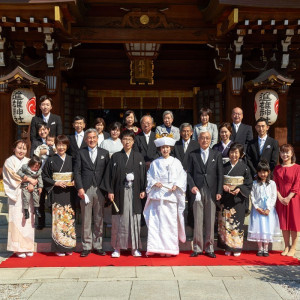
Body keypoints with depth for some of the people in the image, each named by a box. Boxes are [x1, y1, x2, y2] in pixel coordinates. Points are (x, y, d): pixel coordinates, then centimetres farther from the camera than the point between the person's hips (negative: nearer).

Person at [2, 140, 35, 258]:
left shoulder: (28, 161, 14)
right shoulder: (9, 162, 1)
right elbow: (14, 177, -9)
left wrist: (32, 185, -10)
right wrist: (28, 179, -12)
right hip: (17, 195, -4)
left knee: (28, 220, 3)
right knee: (17, 220, -6)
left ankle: (28, 247, 11)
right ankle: (18, 248, 1)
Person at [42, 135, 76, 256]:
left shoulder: (71, 160, 9)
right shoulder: (51, 161, 4)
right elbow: (45, 177, 4)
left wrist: (74, 182, -6)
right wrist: (55, 183, -9)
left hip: (69, 193, 2)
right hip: (57, 194, -2)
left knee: (70, 218, 2)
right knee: (58, 219, -5)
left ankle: (69, 246, 11)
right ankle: (59, 248, 3)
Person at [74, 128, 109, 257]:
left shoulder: (104, 153, 11)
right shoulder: (81, 153, 7)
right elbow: (77, 172, 3)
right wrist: (80, 188, -8)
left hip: (100, 189, 1)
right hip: (85, 190, -1)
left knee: (99, 219, 6)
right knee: (86, 220, 2)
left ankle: (97, 245, 15)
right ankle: (86, 246, 10)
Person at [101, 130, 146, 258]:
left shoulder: (138, 157, 8)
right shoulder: (115, 157, 5)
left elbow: (143, 174, 8)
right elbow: (109, 174, 3)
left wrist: (143, 190, 0)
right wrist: (110, 191, -4)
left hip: (134, 193, 1)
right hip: (119, 193, -1)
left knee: (134, 219, 2)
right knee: (119, 220, 2)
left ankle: (135, 248, 12)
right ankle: (117, 248, 11)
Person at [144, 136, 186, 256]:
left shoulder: (176, 162, 9)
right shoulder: (155, 163, 12)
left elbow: (182, 176, 6)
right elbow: (149, 176, 11)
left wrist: (176, 185, -10)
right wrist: (154, 183, -8)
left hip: (171, 195, -1)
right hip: (157, 195, 1)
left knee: (171, 222, -1)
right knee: (156, 221, -5)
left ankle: (170, 248, 5)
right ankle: (157, 247, -2)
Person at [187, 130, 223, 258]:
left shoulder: (217, 155, 9)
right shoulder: (193, 155, 9)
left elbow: (220, 174, 6)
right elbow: (189, 172, 7)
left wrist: (219, 191, -2)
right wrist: (192, 186, -9)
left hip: (211, 191, 0)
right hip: (197, 190, 0)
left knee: (210, 221, 3)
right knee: (197, 221, 1)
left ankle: (209, 248, 12)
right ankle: (197, 248, 9)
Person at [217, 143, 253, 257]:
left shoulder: (244, 167, 0)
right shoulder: (224, 166, 6)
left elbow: (249, 184, 1)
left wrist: (240, 189, -13)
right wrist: (223, 186, -8)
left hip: (238, 199, -2)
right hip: (226, 199, 2)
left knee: (237, 222, -2)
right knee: (225, 222, 2)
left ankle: (237, 247, 9)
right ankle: (227, 247, 11)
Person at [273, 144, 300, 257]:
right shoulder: (277, 168, 7)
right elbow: (275, 185, 3)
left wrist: (288, 198, -17)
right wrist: (280, 198, -10)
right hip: (281, 200, 3)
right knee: (283, 223, 8)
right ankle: (286, 246, 20)